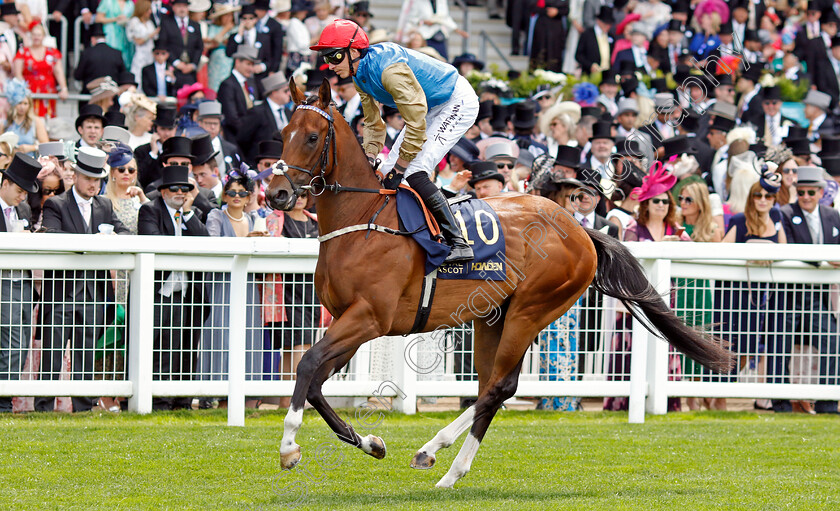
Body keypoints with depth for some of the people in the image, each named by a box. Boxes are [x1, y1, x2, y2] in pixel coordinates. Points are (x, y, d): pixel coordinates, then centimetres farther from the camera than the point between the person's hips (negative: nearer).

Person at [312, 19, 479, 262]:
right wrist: (369, 157, -2)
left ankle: (458, 242, -21)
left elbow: (416, 122, -29)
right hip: (429, 108, 10)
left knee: (414, 173, -22)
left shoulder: (387, 68, -31)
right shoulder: (360, 74, -1)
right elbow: (373, 122, 13)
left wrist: (400, 167, -22)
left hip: (458, 103, -10)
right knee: (388, 172, 4)